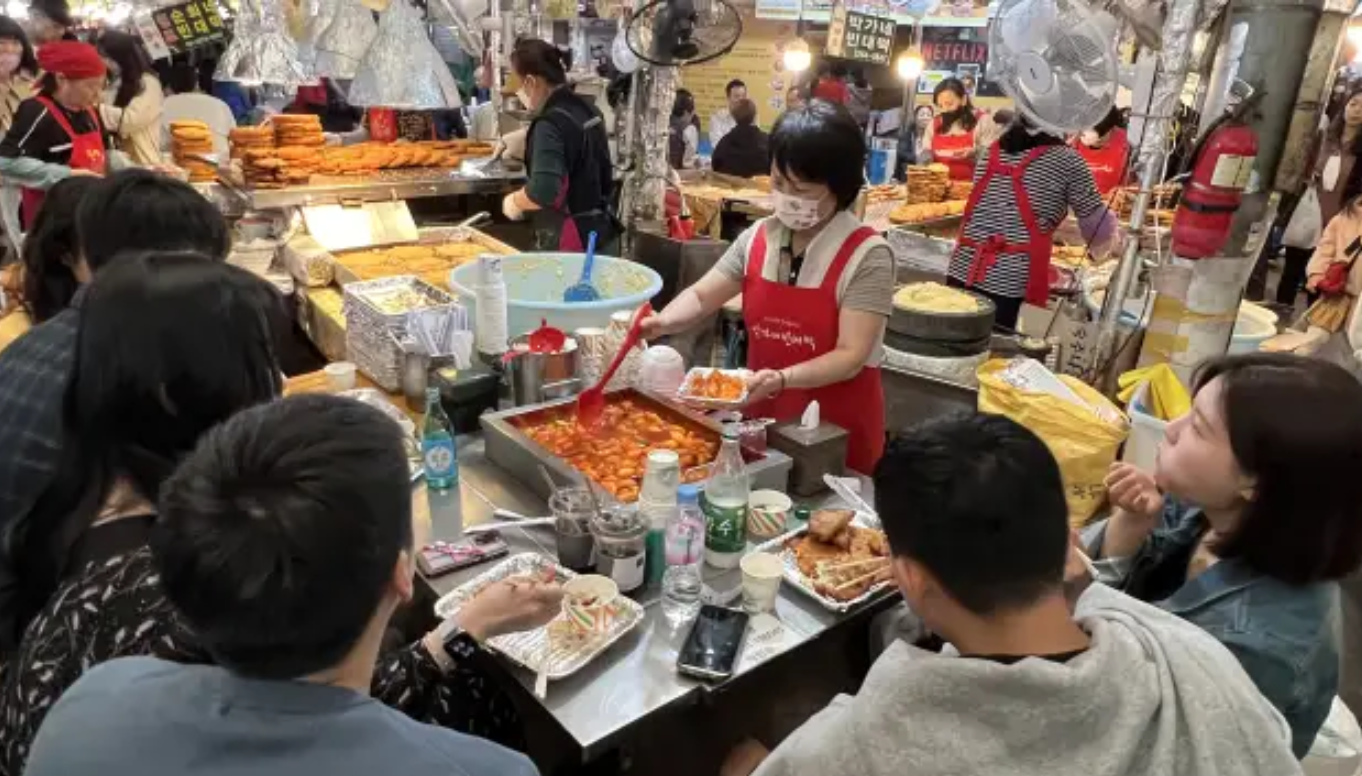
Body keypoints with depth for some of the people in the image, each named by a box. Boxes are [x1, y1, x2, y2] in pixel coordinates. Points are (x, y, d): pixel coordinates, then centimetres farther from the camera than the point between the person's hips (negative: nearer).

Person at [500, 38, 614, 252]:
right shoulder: (588, 110, 6)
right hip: (599, 231, 9)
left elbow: (543, 192, -32)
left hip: (568, 242, -9)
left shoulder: (551, 123, -20)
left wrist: (514, 201, -13)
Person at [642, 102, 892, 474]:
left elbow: (851, 357, -20)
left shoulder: (867, 255, -17)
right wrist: (661, 322, -15)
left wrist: (781, 379, -34)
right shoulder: (757, 238, -1)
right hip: (765, 419, 5)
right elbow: (701, 295, 5)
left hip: (837, 433, -4)